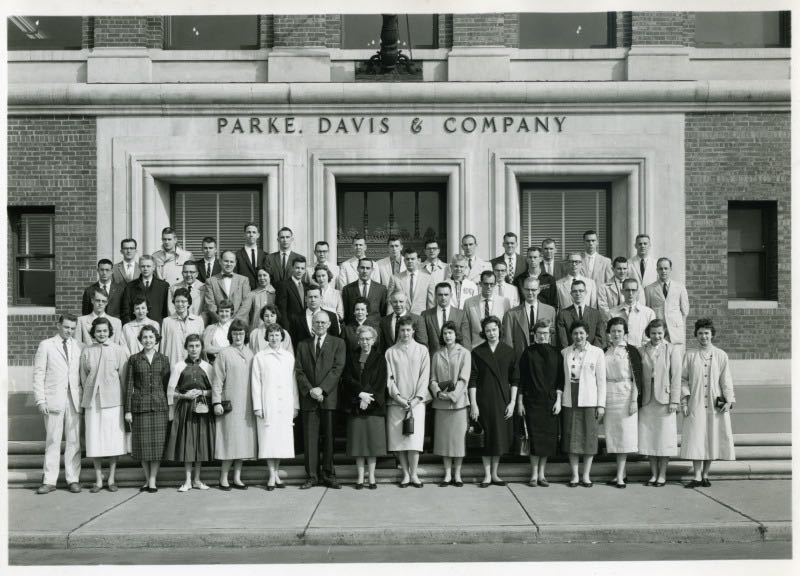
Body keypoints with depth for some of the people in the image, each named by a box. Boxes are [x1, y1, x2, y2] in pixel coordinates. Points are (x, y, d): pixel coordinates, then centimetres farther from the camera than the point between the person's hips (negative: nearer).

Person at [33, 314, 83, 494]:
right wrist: (40, 400, -5)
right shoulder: (46, 345, 6)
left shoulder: (79, 347, 11)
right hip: (54, 400, -2)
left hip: (74, 400, 2)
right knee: (52, 441, 1)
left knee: (74, 441, 3)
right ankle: (49, 481, 9)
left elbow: (82, 374, 9)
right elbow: (38, 374, 2)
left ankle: (73, 479, 10)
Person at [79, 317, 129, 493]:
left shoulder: (118, 350, 1)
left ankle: (111, 479, 14)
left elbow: (123, 377, 4)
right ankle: (98, 480, 14)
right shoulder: (87, 351, 6)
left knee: (114, 439, 2)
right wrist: (88, 395, 11)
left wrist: (125, 398, 3)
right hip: (92, 401, 1)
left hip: (113, 400, -1)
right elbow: (83, 378, 13)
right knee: (94, 440, 3)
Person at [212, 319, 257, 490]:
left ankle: (237, 478, 14)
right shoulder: (224, 353, -2)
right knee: (230, 439, -4)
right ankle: (223, 478, 6)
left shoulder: (250, 353, 11)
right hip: (230, 403, -4)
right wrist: (216, 402, -11)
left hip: (247, 404, 5)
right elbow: (217, 380, -4)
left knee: (244, 440, 6)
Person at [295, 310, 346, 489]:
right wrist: (310, 390, -8)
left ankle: (328, 475, 11)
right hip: (309, 398, 2)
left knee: (329, 437, 2)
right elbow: (299, 371, 7)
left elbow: (337, 368, -3)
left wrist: (321, 389, -12)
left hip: (329, 397, -1)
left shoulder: (338, 343, 8)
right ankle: (312, 475, 8)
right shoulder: (303, 345, 14)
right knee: (310, 439, 1)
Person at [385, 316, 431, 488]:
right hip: (396, 402, 1)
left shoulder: (422, 350, 8)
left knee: (414, 439, -9)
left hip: (416, 401, -1)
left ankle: (414, 474, 3)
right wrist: (398, 396, -9)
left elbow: (424, 376, 4)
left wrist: (417, 398, -7)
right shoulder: (390, 352, 8)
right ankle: (406, 474, 10)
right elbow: (389, 378, 3)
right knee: (398, 439, -1)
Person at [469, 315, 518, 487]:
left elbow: (514, 379, 4)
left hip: (503, 400, 2)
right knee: (486, 437, 2)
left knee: (500, 437, 6)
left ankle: (494, 474, 18)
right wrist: (473, 404, -9)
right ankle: (487, 475, 12)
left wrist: (512, 402, -3)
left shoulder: (508, 352, 4)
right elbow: (472, 380, -3)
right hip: (484, 400, -1)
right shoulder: (477, 352, 0)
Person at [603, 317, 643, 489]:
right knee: (613, 435, 6)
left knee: (624, 435, -4)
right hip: (608, 396, 4)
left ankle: (620, 476, -3)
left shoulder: (631, 351, -2)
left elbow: (637, 377, -5)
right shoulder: (604, 352, 10)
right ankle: (621, 472, 17)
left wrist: (634, 400, -12)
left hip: (625, 396, -4)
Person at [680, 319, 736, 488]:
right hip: (696, 405, -1)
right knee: (696, 439, -4)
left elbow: (726, 380, 5)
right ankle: (697, 477, 1)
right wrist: (684, 401, -3)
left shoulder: (721, 356, 5)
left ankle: (705, 474, 17)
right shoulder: (690, 356, 5)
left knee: (712, 439, 4)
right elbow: (683, 379, 6)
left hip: (715, 405, 1)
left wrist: (729, 400, -4)